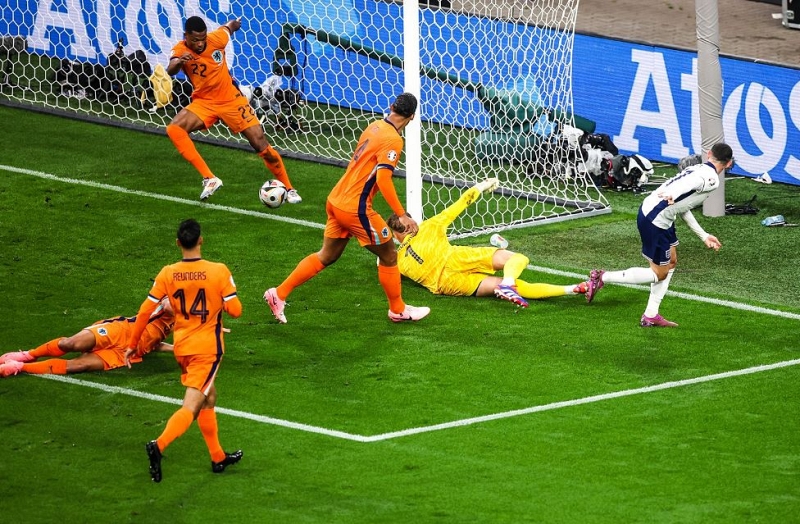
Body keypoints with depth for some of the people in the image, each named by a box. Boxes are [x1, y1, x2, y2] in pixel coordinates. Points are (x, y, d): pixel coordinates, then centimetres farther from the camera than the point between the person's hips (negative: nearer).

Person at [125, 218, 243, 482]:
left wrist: (133, 345, 7)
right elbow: (235, 310, -11)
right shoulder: (219, 271, -14)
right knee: (191, 407, -8)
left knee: (209, 397, 23)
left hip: (181, 347, 5)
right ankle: (159, 445, -31)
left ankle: (218, 457, 31)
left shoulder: (167, 274, -5)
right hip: (208, 348, -5)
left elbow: (145, 310, -3)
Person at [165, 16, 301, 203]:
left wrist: (234, 24, 35)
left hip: (232, 100, 0)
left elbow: (229, 27, 11)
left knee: (260, 144, -4)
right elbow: (170, 71, -41)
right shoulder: (180, 50, -19)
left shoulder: (216, 39, -14)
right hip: (204, 103, 0)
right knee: (174, 129, -27)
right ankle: (209, 179, -25)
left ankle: (288, 189, 16)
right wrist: (178, 62, -65)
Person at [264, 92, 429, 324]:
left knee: (327, 256, 19)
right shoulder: (392, 140, -17)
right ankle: (398, 310, 23)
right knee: (389, 256, 9)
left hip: (336, 200, 8)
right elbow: (383, 179, -26)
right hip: (356, 209, -8)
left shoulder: (374, 127, 8)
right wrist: (402, 215, -24)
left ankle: (279, 294, 19)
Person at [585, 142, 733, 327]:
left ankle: (651, 316, 27)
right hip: (655, 220, -10)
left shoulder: (698, 169, 19)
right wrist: (672, 196, -47)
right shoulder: (711, 179, -10)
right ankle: (602, 277, 8)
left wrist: (704, 236, 32)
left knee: (671, 262, 22)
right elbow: (688, 184, -31)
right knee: (659, 274, 4)